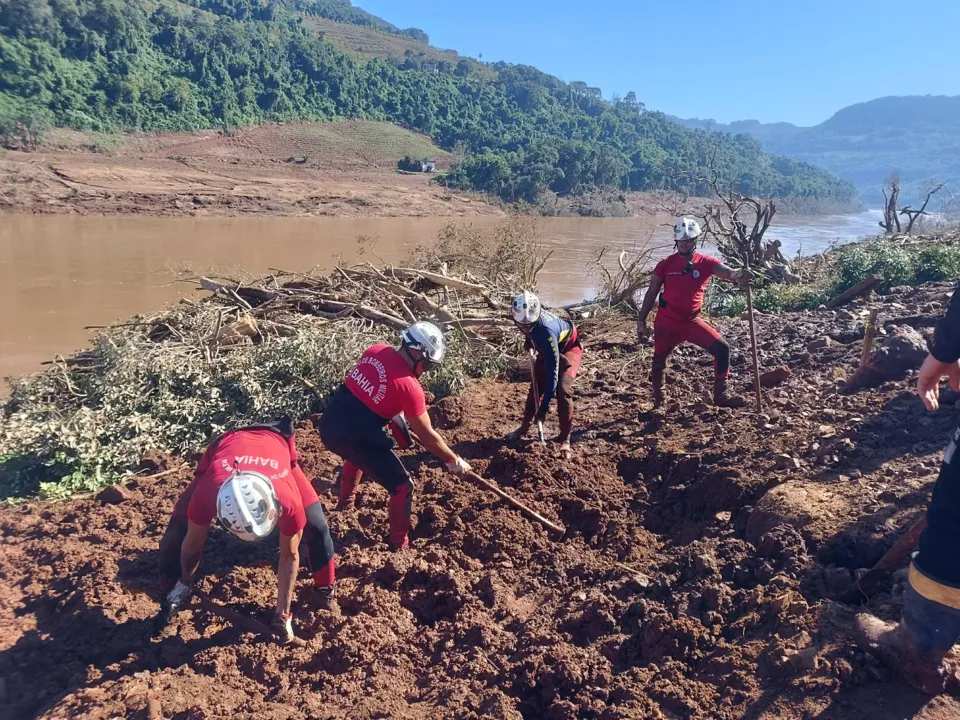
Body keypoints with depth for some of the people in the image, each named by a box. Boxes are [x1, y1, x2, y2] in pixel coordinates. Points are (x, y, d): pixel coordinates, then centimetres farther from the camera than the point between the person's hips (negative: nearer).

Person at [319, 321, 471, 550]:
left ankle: (346, 500, 62)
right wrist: (454, 461, 8)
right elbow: (427, 436, -4)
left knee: (356, 454, 42)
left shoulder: (376, 351, 4)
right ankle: (400, 544, 19)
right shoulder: (409, 386, -13)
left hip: (330, 423, 8)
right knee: (402, 487, 8)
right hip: (357, 437, -8)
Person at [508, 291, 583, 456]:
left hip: (568, 347, -7)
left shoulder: (546, 331, -45)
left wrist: (544, 408, -41)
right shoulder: (523, 317, -28)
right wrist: (529, 339, 4)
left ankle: (565, 437, -9)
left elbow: (552, 373, -42)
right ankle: (524, 428, 21)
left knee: (562, 390, -21)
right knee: (535, 386, 5)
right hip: (546, 349, 7)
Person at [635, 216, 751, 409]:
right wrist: (641, 322, -1)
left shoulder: (706, 262, -5)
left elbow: (727, 272, -24)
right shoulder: (665, 264, -5)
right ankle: (658, 400, 35)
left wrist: (737, 275, -50)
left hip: (692, 321, 1)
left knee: (722, 348, -11)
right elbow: (651, 293, 1)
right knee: (659, 361, 10)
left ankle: (720, 396, 0)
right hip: (666, 322, 0)